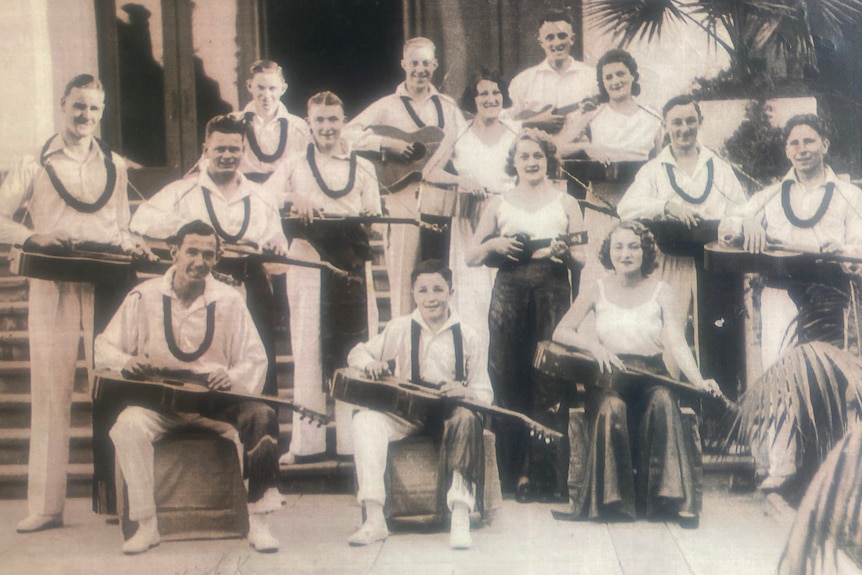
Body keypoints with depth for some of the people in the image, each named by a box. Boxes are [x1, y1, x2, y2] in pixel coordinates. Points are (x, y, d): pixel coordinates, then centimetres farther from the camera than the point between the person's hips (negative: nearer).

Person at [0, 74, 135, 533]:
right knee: (50, 389, -1)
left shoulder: (115, 165, 17)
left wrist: (126, 245, -4)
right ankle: (45, 505, 3)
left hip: (106, 285, 1)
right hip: (52, 287, -1)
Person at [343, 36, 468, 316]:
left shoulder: (448, 107, 13)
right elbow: (348, 134, -5)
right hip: (403, 197, -2)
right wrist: (386, 142, -15)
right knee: (404, 270, -4)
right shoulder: (387, 106, 4)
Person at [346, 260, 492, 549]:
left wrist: (465, 393, -24)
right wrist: (370, 363, -14)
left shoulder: (468, 338, 0)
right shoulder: (399, 329, 3)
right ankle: (374, 519, -30)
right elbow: (357, 353, 11)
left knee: (466, 419, -35)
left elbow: (485, 395, 0)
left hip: (449, 412, -1)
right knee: (366, 419, -28)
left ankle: (460, 518, -35)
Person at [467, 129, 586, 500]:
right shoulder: (499, 204, 15)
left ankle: (545, 473, -1)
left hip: (553, 292, -1)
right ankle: (514, 471, 4)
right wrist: (493, 245, -7)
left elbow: (582, 260, 8)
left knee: (549, 383, -6)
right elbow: (471, 257, 12)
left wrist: (562, 251, -13)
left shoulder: (565, 203, 14)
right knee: (508, 381, -4)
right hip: (509, 292, 1)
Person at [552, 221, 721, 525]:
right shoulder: (598, 290, 6)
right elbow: (560, 332, 2)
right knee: (611, 408, -34)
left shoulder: (660, 291, 4)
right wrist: (594, 345, -17)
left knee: (662, 402, -34)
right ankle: (612, 499, -25)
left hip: (651, 376, 0)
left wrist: (698, 381, -26)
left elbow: (676, 342, -9)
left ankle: (669, 497, -30)